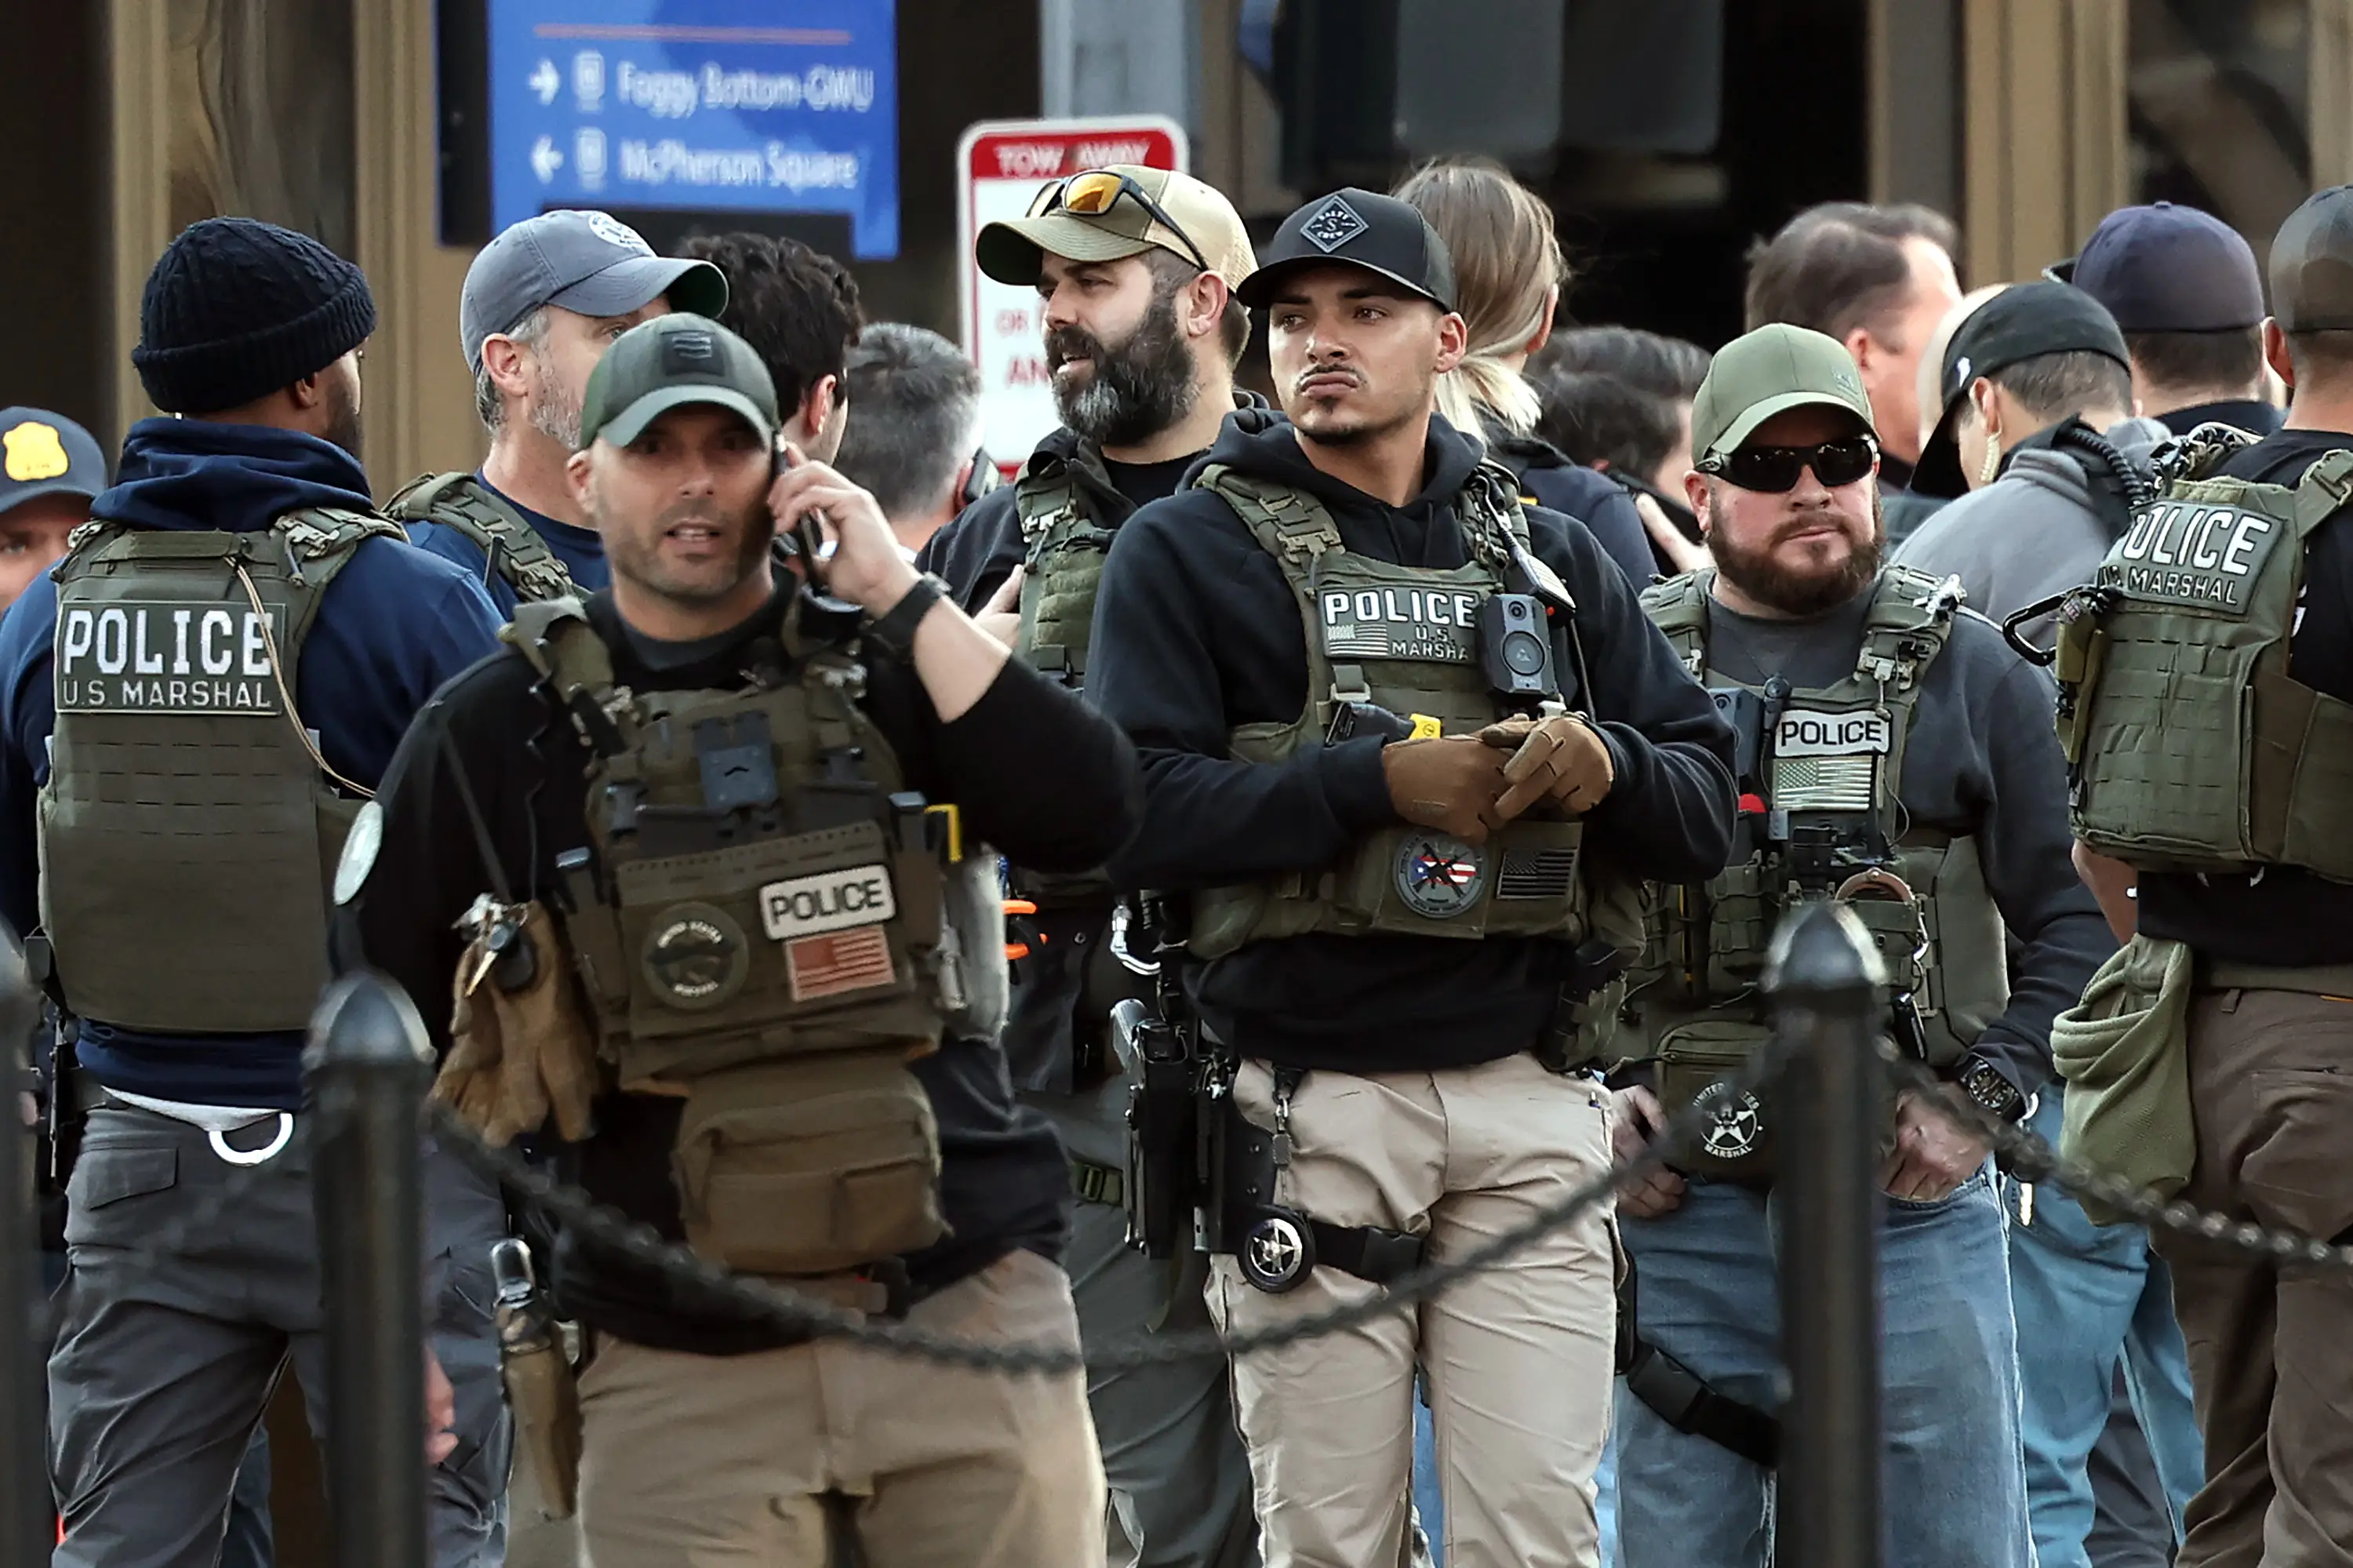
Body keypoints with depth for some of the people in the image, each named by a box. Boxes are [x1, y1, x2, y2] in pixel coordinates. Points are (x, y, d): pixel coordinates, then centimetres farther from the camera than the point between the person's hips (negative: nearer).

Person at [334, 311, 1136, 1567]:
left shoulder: (892, 671, 8)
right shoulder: (497, 733, 5)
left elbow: (1086, 818, -9)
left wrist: (899, 594, -8)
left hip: (967, 1318, 1)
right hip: (684, 1373, -1)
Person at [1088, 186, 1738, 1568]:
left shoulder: (1551, 558, 17)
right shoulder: (1189, 553, 6)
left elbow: (1708, 813, 14)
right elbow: (1136, 816, -8)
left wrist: (1609, 769, -9)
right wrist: (1383, 781, -15)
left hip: (1530, 1102, 2)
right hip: (1311, 1104, -2)